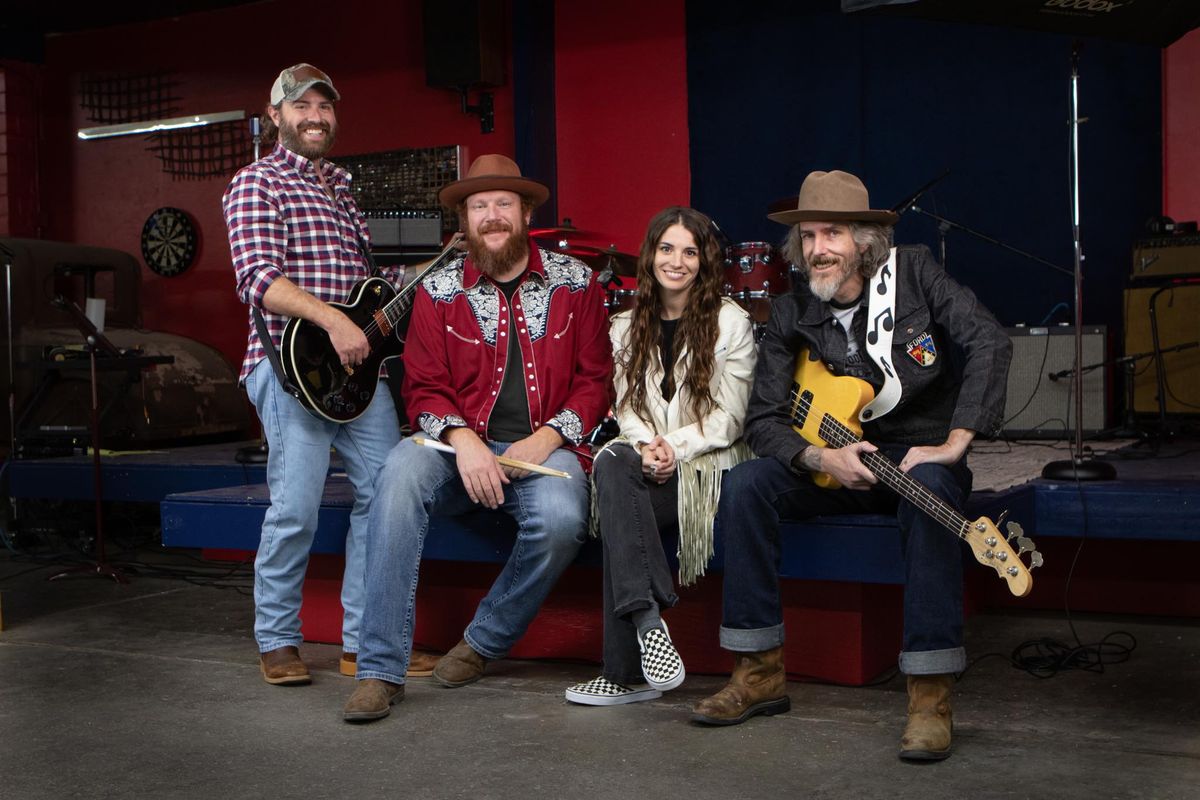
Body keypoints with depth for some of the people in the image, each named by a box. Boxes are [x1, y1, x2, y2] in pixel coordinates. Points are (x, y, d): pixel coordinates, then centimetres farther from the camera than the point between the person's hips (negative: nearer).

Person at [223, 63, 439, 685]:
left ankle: (364, 642, 11)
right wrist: (332, 320, -25)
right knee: (296, 509, -8)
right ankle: (277, 643, 11)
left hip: (358, 360, 7)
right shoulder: (257, 183, 0)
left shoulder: (343, 186, 23)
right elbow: (258, 279, -14)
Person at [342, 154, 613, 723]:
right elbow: (424, 388, 3)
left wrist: (547, 438, -11)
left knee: (561, 520, -34)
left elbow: (595, 378, 5)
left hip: (543, 448, 0)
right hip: (462, 446, 1)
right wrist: (463, 441, -17)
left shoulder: (575, 283, 7)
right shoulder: (439, 291, 7)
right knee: (401, 473, -32)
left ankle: (483, 643, -5)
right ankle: (380, 670, -27)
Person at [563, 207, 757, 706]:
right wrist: (647, 447, -12)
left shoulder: (729, 322, 3)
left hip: (708, 468, -4)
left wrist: (675, 447, -17)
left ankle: (628, 672, -32)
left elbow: (729, 419, -3)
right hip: (648, 462, 4)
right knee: (611, 464, -33)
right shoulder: (627, 327, 17)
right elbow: (626, 408, 10)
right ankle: (647, 618, -38)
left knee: (616, 504, -32)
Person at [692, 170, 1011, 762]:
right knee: (744, 484, -21)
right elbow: (762, 420, -4)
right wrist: (820, 458, -23)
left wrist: (954, 444, -24)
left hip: (920, 457, -3)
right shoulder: (791, 315, -1)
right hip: (836, 463, 3)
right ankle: (761, 672, -13)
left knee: (930, 492, -38)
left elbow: (990, 342, -17)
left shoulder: (913, 272, -7)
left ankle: (931, 696, -33)